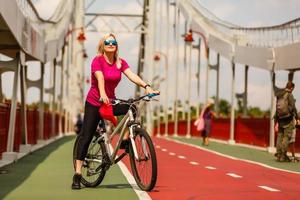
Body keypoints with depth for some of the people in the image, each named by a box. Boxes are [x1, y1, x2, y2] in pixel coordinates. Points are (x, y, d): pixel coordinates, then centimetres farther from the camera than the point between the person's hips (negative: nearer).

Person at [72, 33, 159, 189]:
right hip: (94, 102, -4)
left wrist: (146, 86, -30)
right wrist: (103, 95, -47)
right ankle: (77, 175, -5)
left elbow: (132, 75, -13)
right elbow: (100, 78, -29)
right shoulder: (97, 60, -12)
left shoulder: (120, 62, 2)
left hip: (111, 101, 5)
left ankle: (125, 140, -5)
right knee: (86, 136, -7)